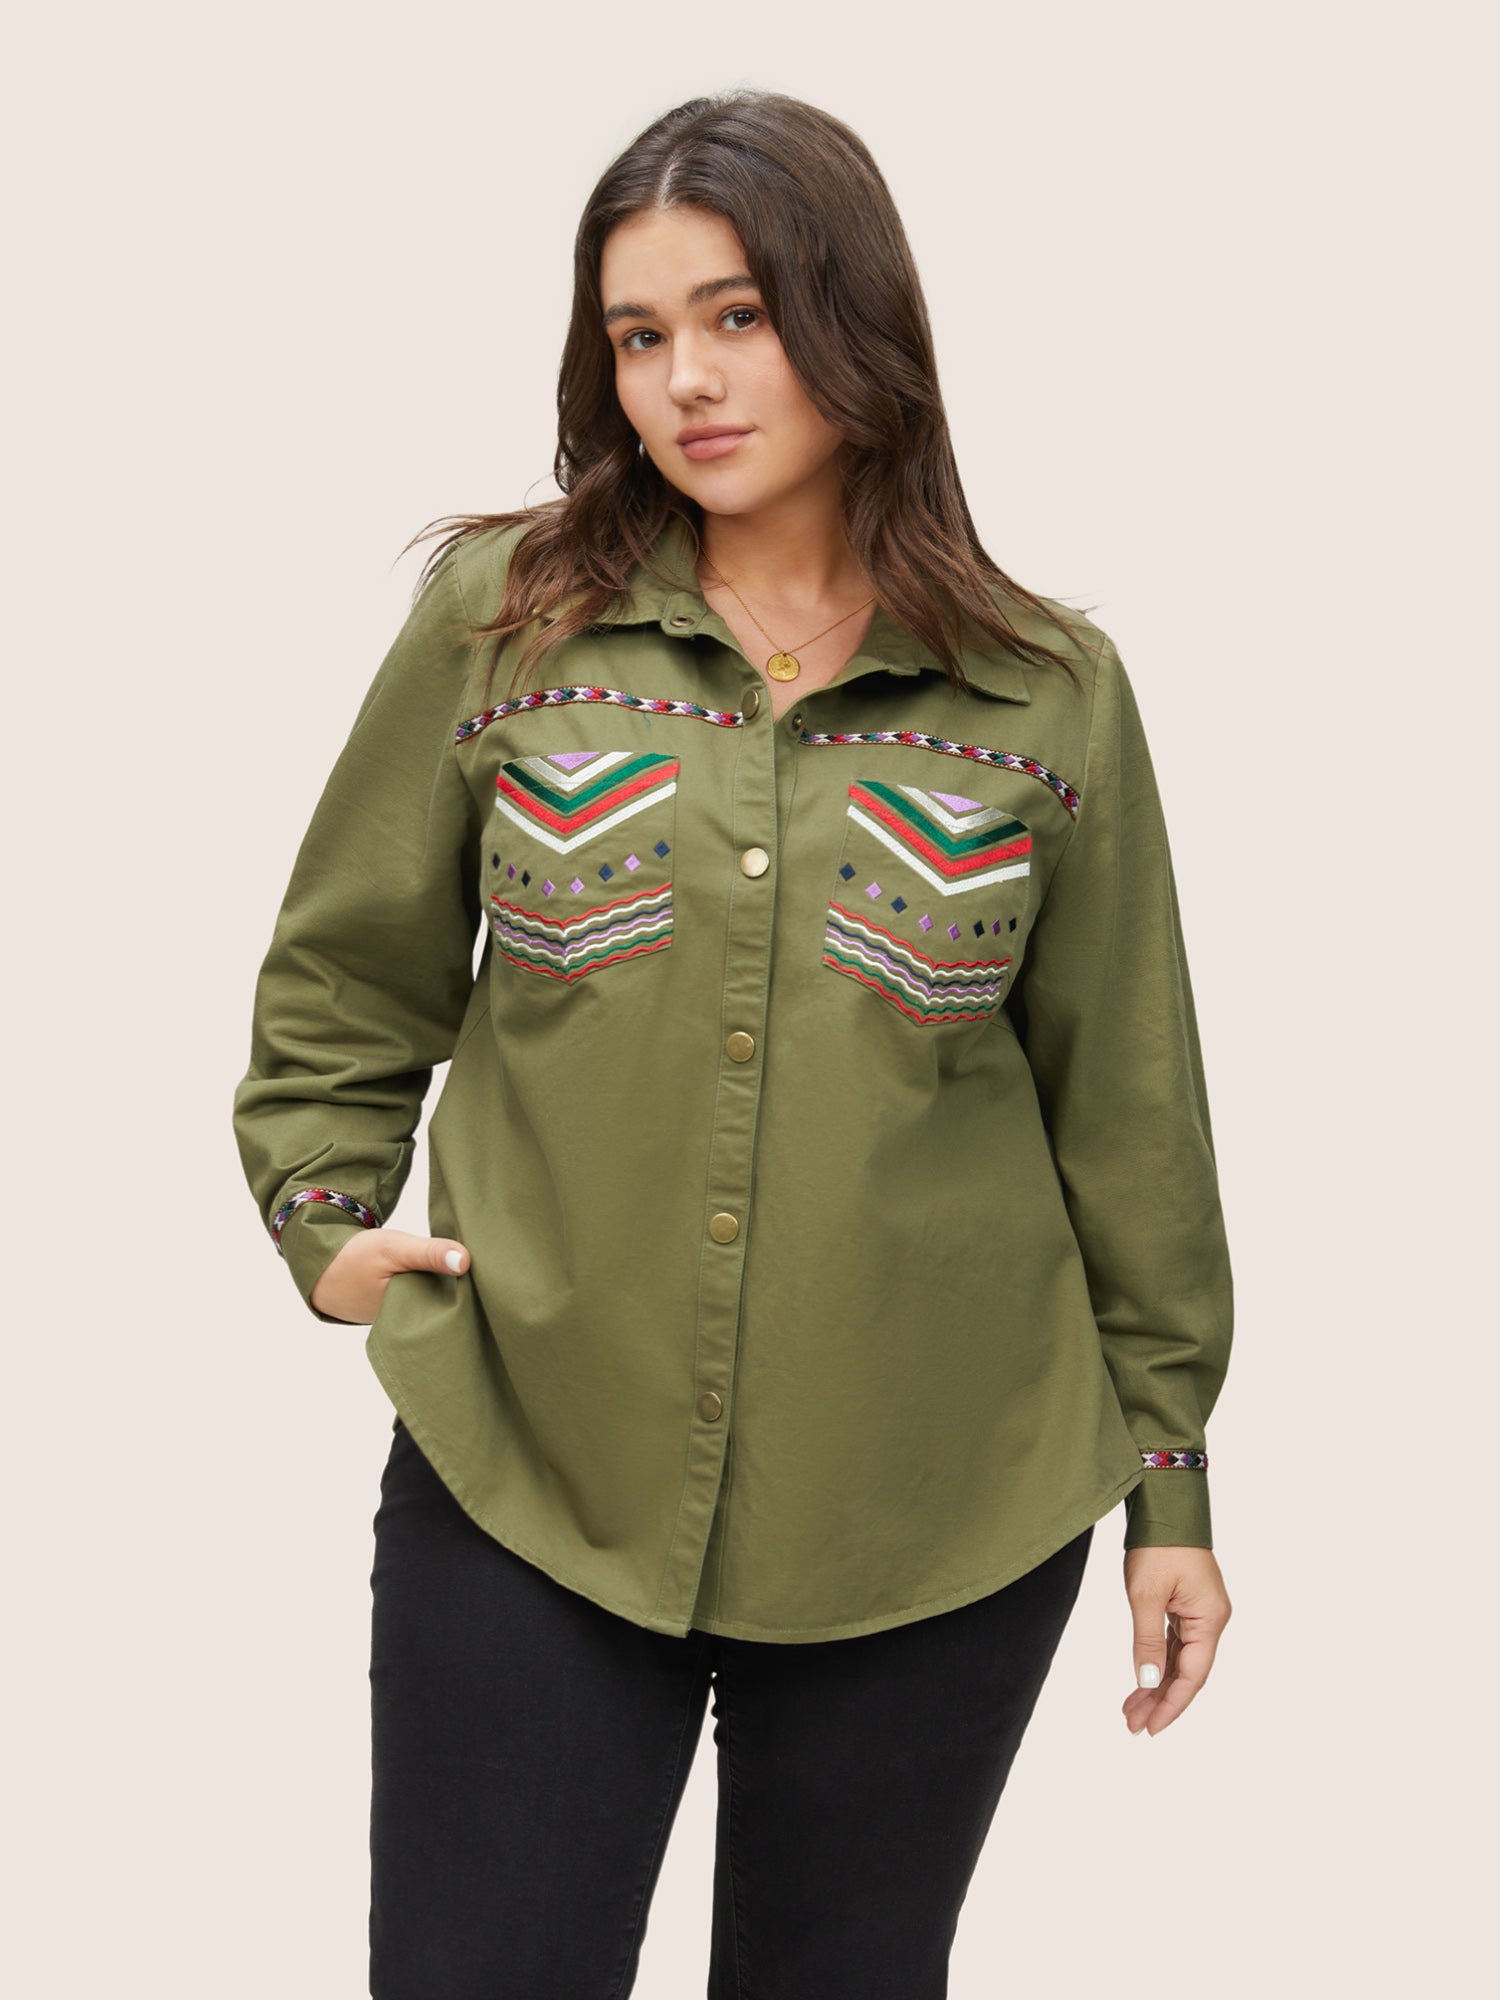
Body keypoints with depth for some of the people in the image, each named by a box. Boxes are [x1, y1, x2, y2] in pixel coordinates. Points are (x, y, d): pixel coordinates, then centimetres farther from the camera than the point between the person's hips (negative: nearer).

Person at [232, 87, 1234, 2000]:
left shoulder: (1050, 696, -1)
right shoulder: (500, 621, 0)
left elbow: (1125, 1107, 6)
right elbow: (345, 981, 11)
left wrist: (1169, 1475, 9)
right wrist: (327, 1214, -3)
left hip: (939, 1519, 0)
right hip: (524, 1476, 0)